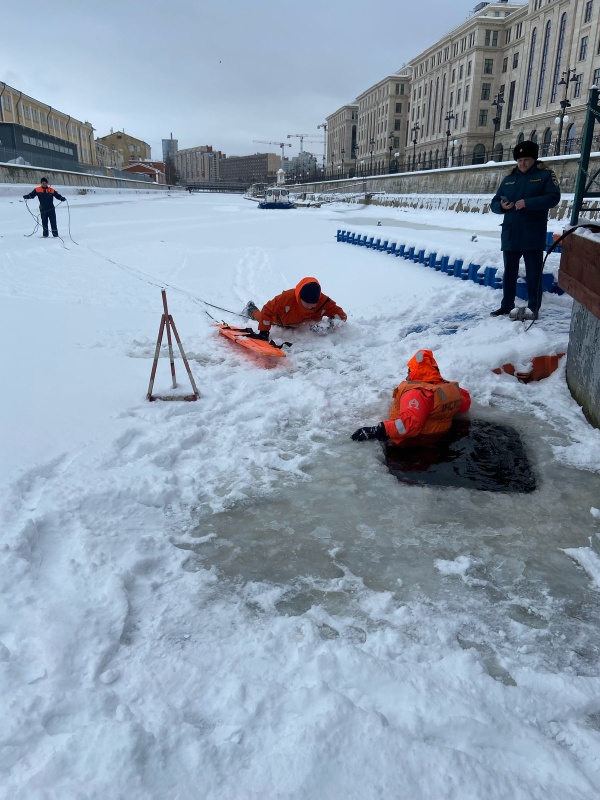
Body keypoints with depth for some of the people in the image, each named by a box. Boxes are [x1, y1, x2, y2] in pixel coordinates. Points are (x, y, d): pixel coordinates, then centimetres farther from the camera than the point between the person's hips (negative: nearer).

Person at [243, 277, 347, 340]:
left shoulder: (324, 302, -41)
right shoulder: (287, 297, -48)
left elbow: (342, 315, -36)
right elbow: (267, 310, -37)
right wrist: (264, 331, -36)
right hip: (281, 320, -2)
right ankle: (252, 310, 59)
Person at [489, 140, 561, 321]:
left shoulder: (545, 175, 1)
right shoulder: (509, 178, 14)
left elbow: (553, 197, -13)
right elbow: (494, 203, 13)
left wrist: (527, 203, -22)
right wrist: (501, 206, -10)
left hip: (533, 235, -4)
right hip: (510, 235, 4)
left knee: (533, 273, 1)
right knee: (509, 272, 11)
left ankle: (533, 307, 8)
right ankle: (507, 306, 20)